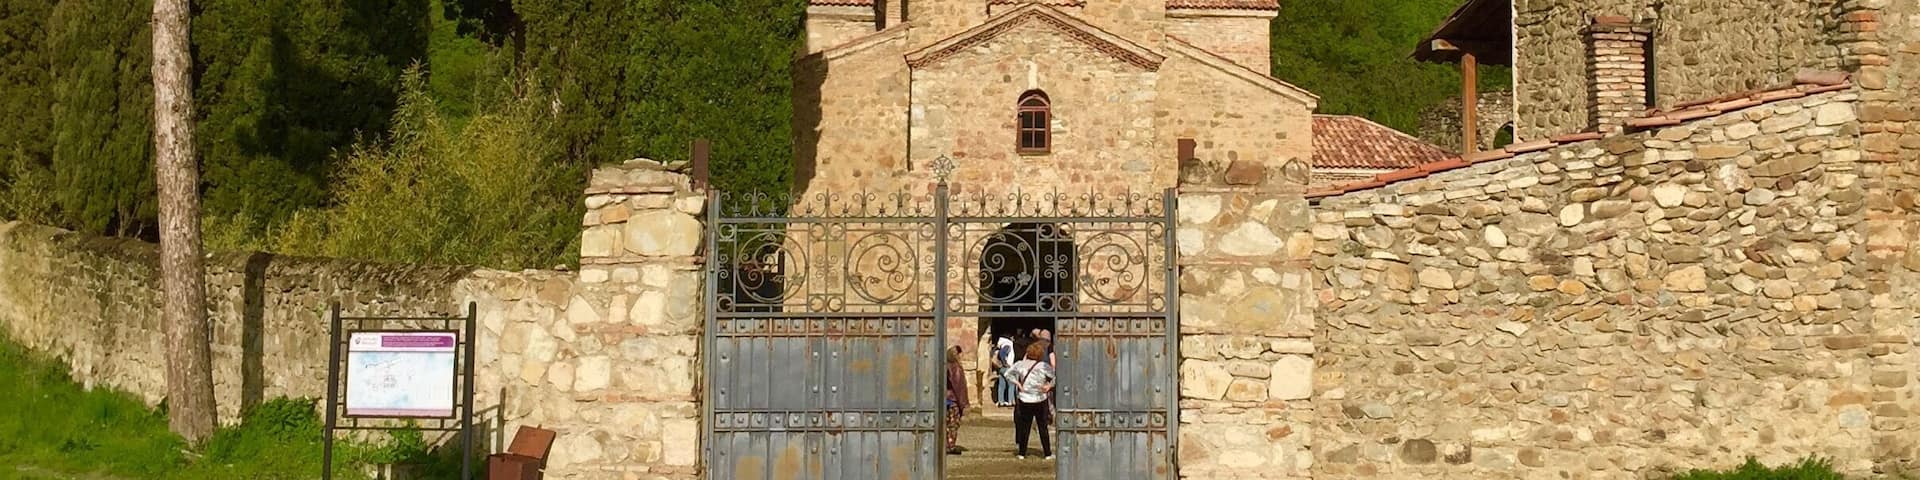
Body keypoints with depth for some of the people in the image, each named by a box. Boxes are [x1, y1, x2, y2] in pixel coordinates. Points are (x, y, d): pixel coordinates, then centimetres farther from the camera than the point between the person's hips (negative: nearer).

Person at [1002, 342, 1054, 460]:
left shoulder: (1020, 364, -2)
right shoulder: (1043, 366, -11)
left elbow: (1008, 373, 7)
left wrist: (1017, 383, 3)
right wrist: (1049, 386, -6)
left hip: (1025, 400, 2)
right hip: (1040, 401, -2)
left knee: (1025, 427, 11)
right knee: (1043, 427, 8)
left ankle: (1022, 453, 14)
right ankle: (1047, 453, 11)